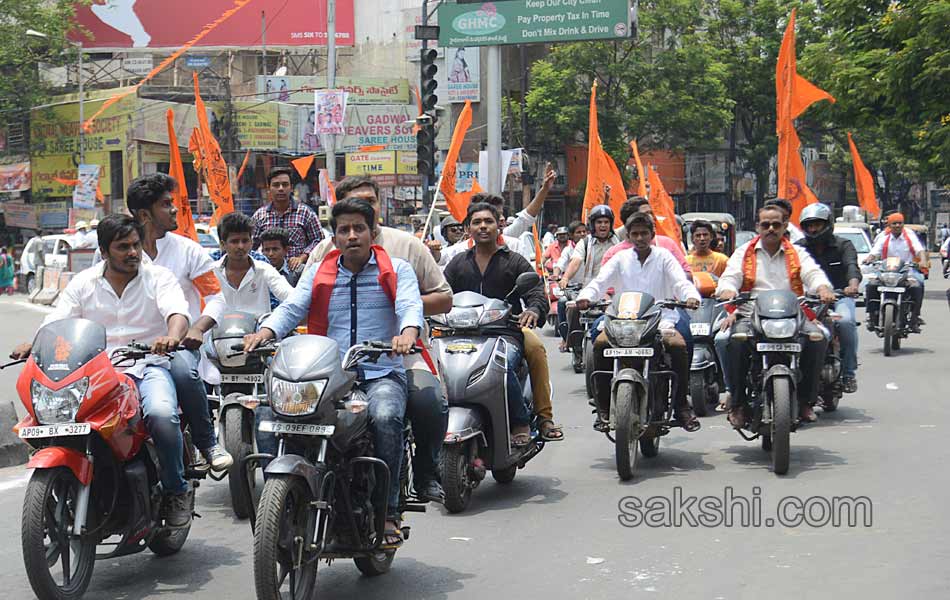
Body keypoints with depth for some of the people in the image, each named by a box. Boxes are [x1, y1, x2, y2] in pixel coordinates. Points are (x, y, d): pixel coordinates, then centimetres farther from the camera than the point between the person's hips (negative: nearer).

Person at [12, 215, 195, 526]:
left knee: (161, 414, -33)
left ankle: (176, 489, -10)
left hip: (148, 367, -2)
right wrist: (33, 344, -20)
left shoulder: (158, 277, 4)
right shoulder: (83, 283, 11)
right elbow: (56, 321, 3)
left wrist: (172, 337, -38)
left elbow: (178, 313, -13)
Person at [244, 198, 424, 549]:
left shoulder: (397, 270, 9)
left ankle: (388, 512, -23)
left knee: (385, 418, -35)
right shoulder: (317, 273, 17)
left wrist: (407, 333, -34)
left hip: (381, 373, -2)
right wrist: (265, 331, -20)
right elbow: (292, 308, 3)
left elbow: (410, 306, -9)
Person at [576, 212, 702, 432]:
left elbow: (680, 281, -4)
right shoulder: (621, 259, 12)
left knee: (678, 345, -30)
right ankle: (603, 407, -17)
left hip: (661, 321, -1)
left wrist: (691, 296, -28)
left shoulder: (664, 256, 9)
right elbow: (600, 281, 0)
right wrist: (586, 296, -22)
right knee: (601, 344, -26)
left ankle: (681, 405, -17)